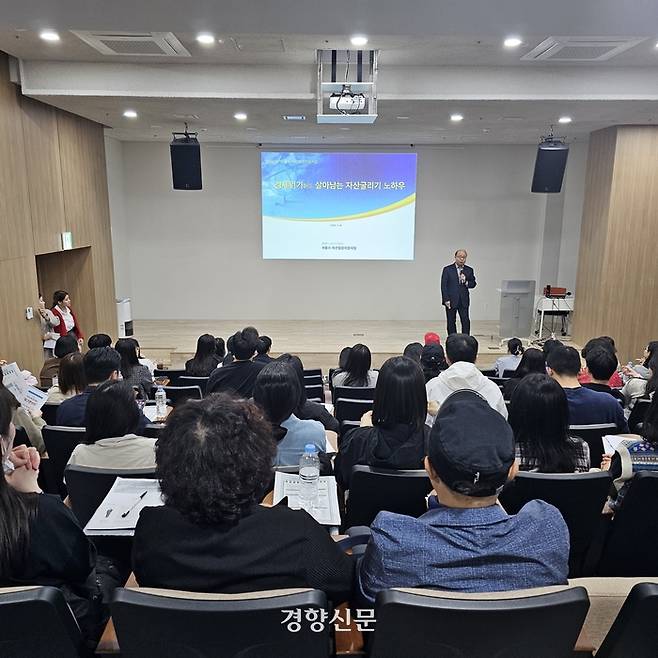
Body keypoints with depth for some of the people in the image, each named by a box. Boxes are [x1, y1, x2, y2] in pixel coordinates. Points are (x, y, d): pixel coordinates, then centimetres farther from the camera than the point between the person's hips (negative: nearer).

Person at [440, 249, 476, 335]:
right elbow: (443, 286, -3)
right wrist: (446, 300, -11)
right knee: (451, 322, 5)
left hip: (464, 301, 2)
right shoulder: (447, 269, 0)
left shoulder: (469, 270, 8)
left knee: (466, 321, -6)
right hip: (451, 301, -2)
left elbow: (473, 284, 11)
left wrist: (466, 282, -11)